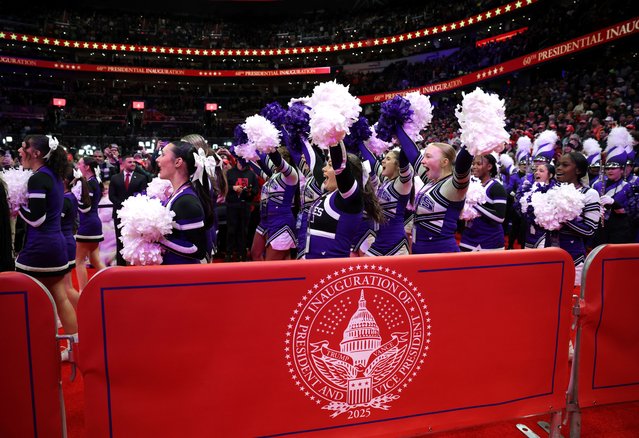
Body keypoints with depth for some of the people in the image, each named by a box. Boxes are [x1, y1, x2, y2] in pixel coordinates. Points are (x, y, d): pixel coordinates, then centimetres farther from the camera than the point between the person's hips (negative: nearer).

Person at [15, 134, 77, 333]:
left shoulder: (37, 178, -14)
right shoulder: (55, 176, 12)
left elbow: (35, 219, -18)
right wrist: (23, 205, 9)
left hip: (38, 248, -8)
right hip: (57, 244, 9)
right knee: (61, 298, 12)